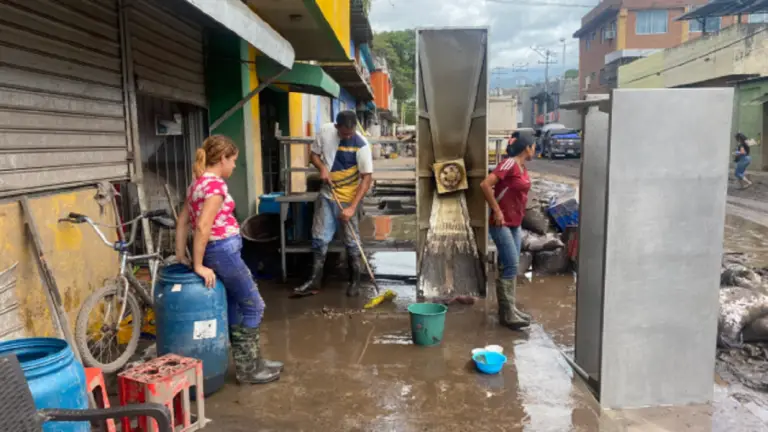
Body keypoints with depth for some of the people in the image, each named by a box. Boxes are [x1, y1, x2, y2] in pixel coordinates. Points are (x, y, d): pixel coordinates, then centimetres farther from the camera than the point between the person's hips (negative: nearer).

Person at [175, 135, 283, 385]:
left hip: (216, 251, 10)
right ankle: (249, 369, 12)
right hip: (223, 251, -10)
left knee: (234, 306, 18)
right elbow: (203, 227, -25)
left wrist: (181, 255, 11)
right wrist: (198, 266, -20)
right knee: (253, 306, 4)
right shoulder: (216, 185, -19)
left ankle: (248, 362, 29)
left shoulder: (198, 182, 10)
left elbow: (183, 220, 12)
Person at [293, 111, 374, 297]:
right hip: (326, 195, 4)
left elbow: (367, 177, -18)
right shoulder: (324, 131, -7)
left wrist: (352, 207, -23)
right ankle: (315, 281, 13)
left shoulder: (361, 145, -19)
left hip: (348, 198, -4)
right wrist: (322, 168, -15)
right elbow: (314, 154, 8)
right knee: (319, 238, 4)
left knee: (351, 242, 4)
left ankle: (355, 282, 19)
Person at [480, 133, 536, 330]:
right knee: (510, 266, -9)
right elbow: (485, 185, -24)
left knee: (512, 267, 11)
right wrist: (497, 211, -20)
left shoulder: (523, 168, 12)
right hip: (502, 224, -9)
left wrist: (519, 219, 17)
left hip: (515, 224, 9)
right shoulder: (510, 163, -15)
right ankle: (507, 314, -2)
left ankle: (511, 308, 20)